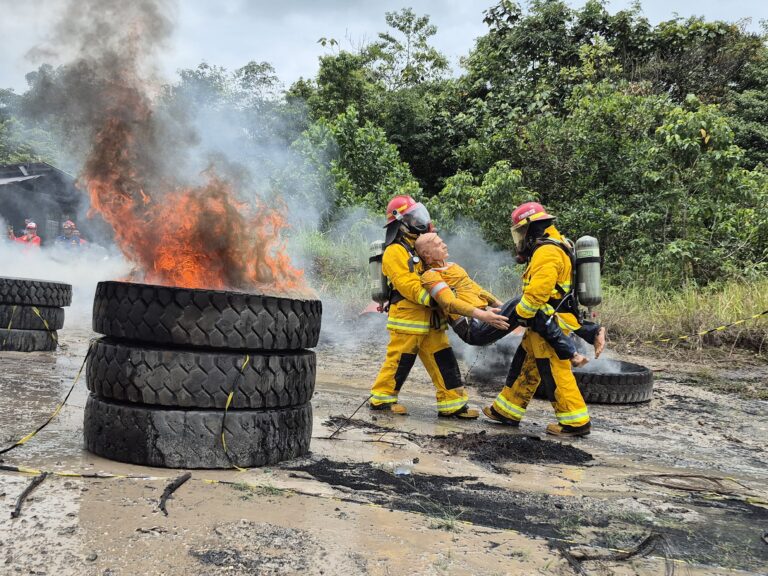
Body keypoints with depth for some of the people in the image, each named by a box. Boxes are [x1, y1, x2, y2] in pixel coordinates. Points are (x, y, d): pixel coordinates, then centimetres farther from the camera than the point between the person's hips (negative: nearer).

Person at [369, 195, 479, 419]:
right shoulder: (395, 251, -12)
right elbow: (407, 285, -21)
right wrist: (434, 299, -28)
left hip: (429, 318, 9)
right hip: (407, 318, -8)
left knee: (443, 360, 5)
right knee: (400, 360, -1)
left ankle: (453, 404, 9)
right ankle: (381, 398, 15)